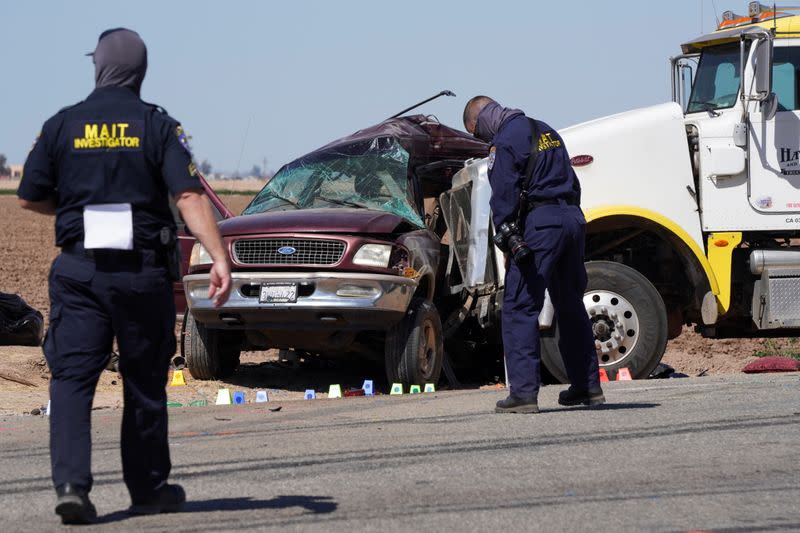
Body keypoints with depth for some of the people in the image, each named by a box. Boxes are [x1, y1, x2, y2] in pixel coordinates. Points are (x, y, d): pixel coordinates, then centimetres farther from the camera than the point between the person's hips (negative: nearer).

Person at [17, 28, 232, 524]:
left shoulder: (62, 126, 2)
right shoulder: (158, 126, -3)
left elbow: (30, 198, 7)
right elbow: (190, 194, -13)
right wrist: (220, 257, -17)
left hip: (78, 270, 0)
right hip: (143, 272, 0)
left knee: (72, 377, -2)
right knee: (144, 383, 12)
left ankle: (71, 481, -20)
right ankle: (149, 488, 22)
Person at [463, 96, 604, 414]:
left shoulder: (504, 142, -5)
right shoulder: (545, 131, 22)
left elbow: (504, 195, -13)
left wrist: (509, 241, -12)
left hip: (540, 221, -9)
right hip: (573, 218, 9)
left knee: (519, 308, -7)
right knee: (571, 306, 18)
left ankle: (524, 392, -14)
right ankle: (588, 386, 21)